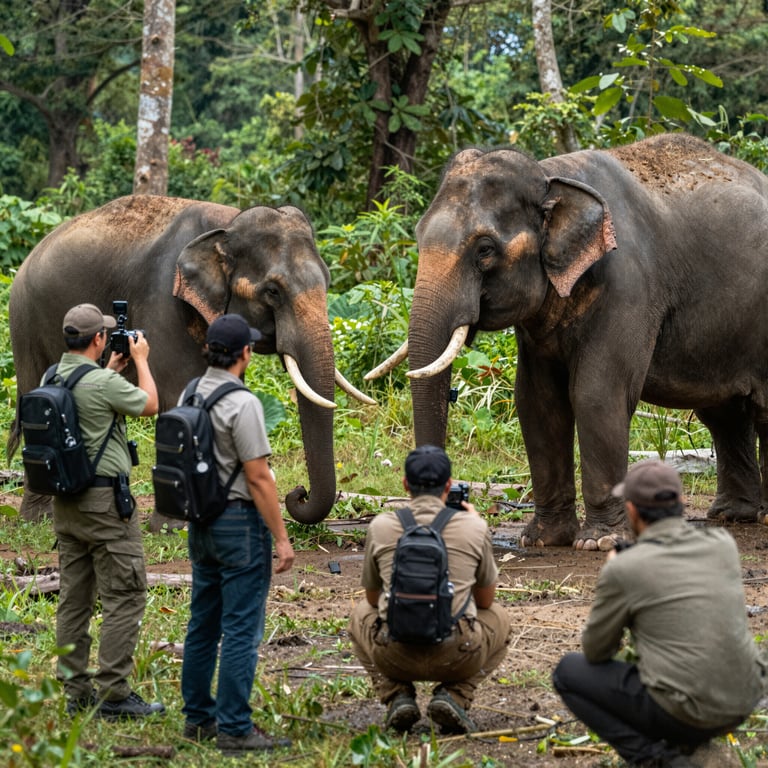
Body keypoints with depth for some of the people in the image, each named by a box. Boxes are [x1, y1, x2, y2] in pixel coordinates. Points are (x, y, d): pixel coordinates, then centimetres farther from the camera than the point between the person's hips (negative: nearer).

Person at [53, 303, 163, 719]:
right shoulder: (104, 384, -19)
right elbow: (149, 404, -2)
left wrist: (111, 369, 26)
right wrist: (140, 360, 11)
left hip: (65, 501, 8)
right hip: (105, 500, -8)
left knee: (74, 598, 11)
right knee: (124, 597, -3)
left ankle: (76, 691, 14)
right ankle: (113, 693, -6)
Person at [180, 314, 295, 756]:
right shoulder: (242, 404, -18)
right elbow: (258, 477, -18)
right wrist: (282, 537, -14)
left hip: (202, 521, 9)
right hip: (241, 521, -9)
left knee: (203, 624, 14)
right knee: (242, 630, -6)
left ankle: (198, 718, 21)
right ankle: (234, 729, -6)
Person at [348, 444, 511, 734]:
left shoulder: (380, 526, 2)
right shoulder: (474, 527, 0)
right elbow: (485, 600, 17)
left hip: (393, 657, 1)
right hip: (457, 657, -1)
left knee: (361, 613, 34)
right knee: (498, 618, 32)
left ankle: (397, 696, 12)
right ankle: (453, 695, 8)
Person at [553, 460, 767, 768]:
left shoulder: (622, 570, -12)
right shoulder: (724, 545, 2)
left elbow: (595, 653, 3)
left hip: (683, 713, -6)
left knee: (568, 671, 15)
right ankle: (688, 741, 19)